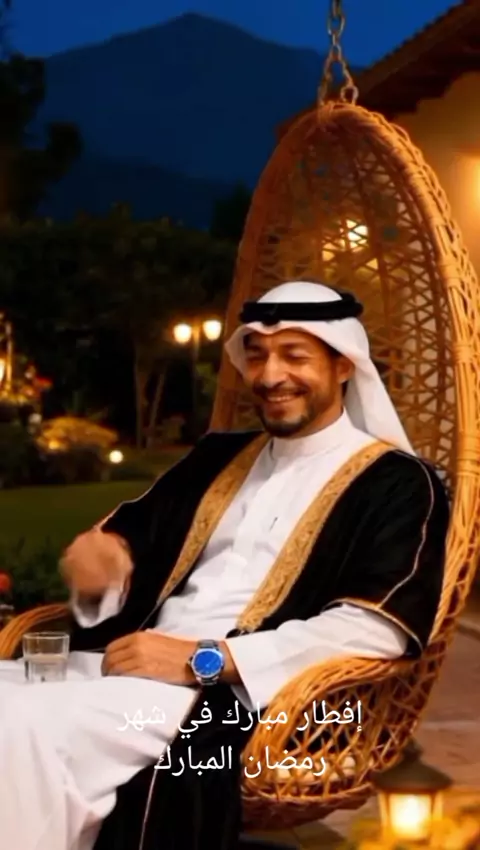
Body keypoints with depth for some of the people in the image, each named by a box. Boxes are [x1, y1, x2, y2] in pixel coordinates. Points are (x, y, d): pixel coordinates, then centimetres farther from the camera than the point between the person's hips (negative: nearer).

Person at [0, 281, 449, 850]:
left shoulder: (393, 482, 3)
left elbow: (379, 628, -11)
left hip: (245, 697, -6)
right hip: (137, 664, 6)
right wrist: (100, 551, -1)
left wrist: (203, 659, -16)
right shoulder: (219, 455, 23)